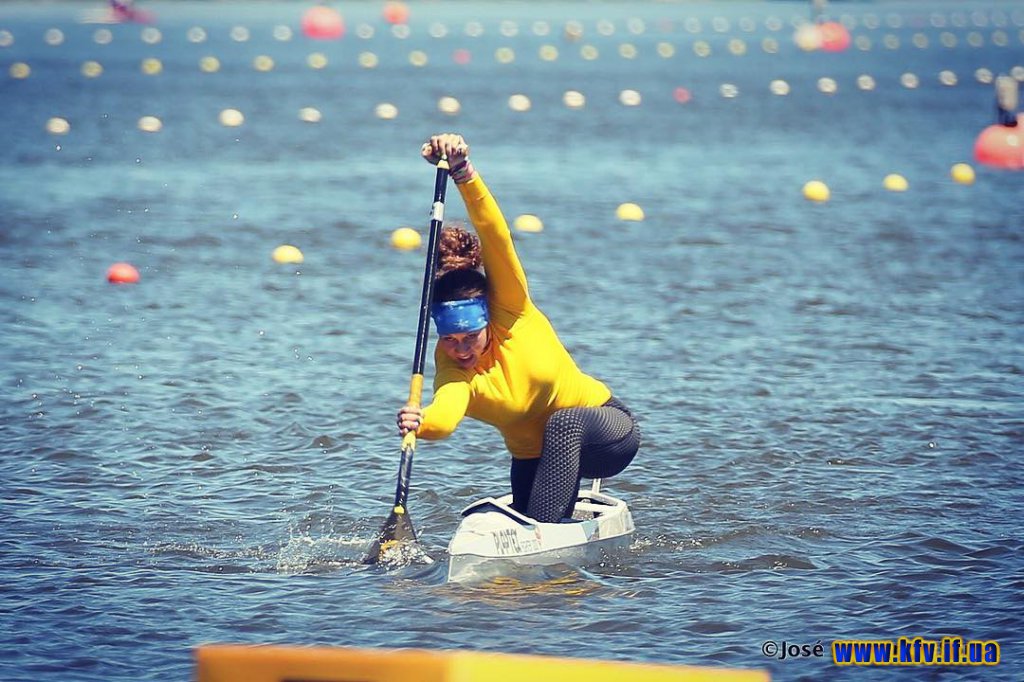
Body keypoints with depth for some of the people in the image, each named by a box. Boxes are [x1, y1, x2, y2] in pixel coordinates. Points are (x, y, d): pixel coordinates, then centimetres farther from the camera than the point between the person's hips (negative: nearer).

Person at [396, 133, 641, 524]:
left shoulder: (511, 313, -18)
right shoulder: (452, 368, -17)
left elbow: (496, 236, -31)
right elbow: (446, 416, -41)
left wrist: (463, 172, -45)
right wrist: (422, 423, -65)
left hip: (607, 431, -3)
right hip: (534, 458, 3)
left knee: (564, 423, -34)